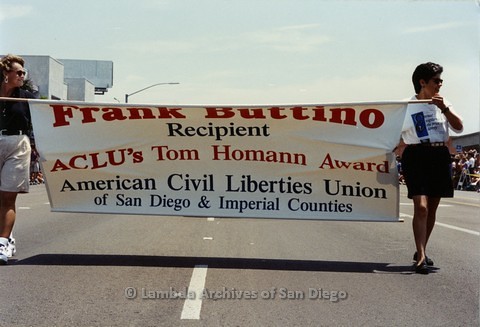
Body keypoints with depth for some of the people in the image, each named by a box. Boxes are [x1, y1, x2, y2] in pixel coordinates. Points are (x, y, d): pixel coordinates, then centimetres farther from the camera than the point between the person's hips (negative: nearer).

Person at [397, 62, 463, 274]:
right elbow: (397, 137, 4)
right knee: (421, 206, -16)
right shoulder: (407, 107, 0)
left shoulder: (443, 103, 11)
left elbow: (459, 127, 1)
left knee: (432, 208, 11)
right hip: (417, 156, -5)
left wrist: (445, 108, -10)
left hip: (440, 156, 5)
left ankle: (421, 252, 26)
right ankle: (421, 258, -18)